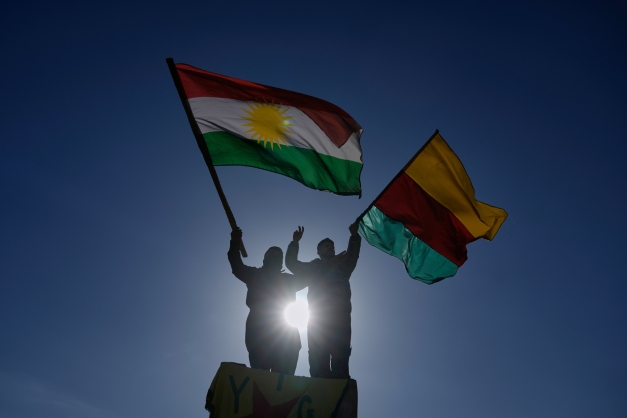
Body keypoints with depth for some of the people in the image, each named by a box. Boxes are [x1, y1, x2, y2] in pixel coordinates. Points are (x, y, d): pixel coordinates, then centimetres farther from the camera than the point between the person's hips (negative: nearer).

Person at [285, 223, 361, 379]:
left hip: (340, 315, 1)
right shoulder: (313, 267, 25)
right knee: (318, 358, -10)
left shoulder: (342, 266, 28)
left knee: (340, 358, -12)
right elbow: (291, 263, 19)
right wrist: (295, 242, 9)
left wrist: (355, 236, 1)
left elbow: (353, 255, 16)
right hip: (319, 317, 0)